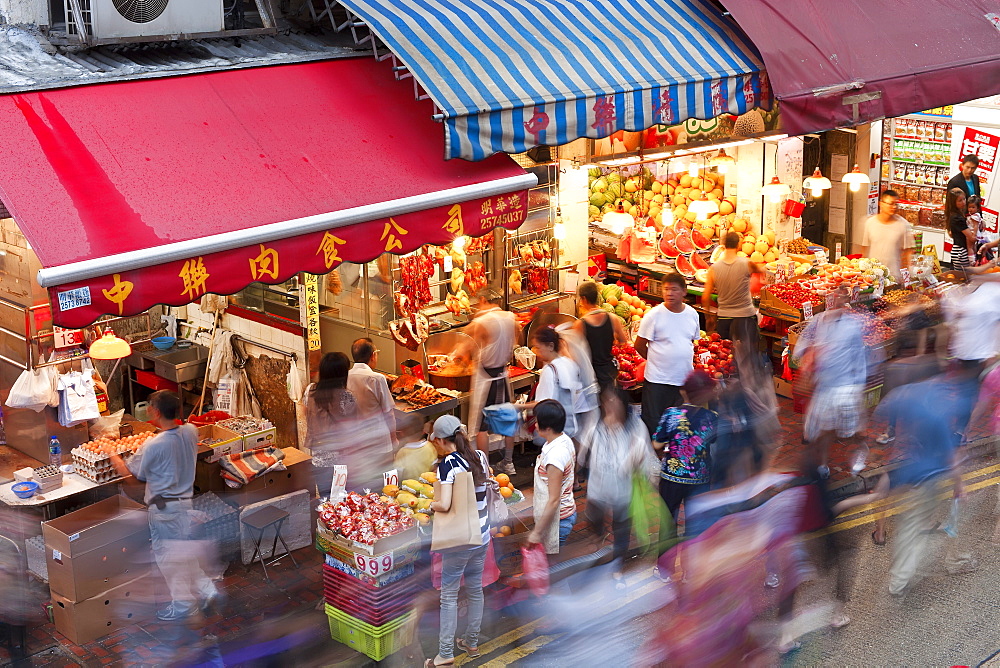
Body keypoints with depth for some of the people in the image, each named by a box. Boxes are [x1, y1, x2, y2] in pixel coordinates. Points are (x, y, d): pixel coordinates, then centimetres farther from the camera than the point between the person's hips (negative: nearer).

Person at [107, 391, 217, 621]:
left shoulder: (154, 445, -24)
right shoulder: (190, 432, -5)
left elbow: (127, 471, -10)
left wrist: (112, 454, 7)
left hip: (164, 507, -7)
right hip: (186, 501, 7)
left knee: (168, 555, 8)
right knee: (185, 552, 22)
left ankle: (182, 604, 19)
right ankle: (206, 590, 23)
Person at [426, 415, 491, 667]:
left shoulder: (448, 463, -18)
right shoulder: (480, 456, 1)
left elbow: (444, 505, -26)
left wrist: (430, 504, -6)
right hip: (482, 535, 7)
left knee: (449, 595, 3)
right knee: (475, 589, 19)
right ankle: (472, 642, 32)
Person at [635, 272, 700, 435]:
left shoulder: (692, 314, 4)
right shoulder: (654, 315, -10)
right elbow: (639, 346, -4)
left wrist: (682, 359, 9)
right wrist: (657, 360, 4)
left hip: (685, 379, 4)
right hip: (657, 381, -4)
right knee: (653, 424, 2)